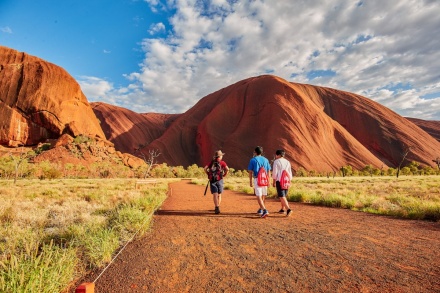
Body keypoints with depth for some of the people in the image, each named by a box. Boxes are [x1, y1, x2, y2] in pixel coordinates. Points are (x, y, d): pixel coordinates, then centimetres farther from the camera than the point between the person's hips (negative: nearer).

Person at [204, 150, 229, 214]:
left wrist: (209, 174, 12)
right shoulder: (222, 162, 5)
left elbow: (205, 168, 1)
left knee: (215, 195, -3)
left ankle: (217, 207, -17)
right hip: (219, 180, -1)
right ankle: (217, 207, 21)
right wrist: (224, 175, 5)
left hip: (212, 180, 1)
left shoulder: (211, 162, 13)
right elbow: (227, 169, -10)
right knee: (219, 195, 14)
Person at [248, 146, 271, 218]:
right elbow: (268, 172, 10)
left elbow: (250, 172, -3)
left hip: (257, 179, -4)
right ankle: (260, 209, 28)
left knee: (259, 196, -5)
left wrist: (250, 181, 3)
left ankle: (264, 210, -18)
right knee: (263, 195, 17)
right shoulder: (265, 160, 10)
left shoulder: (253, 160, -2)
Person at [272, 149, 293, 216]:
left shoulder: (276, 161, -6)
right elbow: (290, 173, 12)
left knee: (282, 196, -7)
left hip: (279, 181, -6)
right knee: (284, 196, 18)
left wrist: (274, 182, -4)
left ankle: (288, 209, -21)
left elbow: (275, 172, -10)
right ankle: (282, 209, 25)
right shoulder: (287, 162, 11)